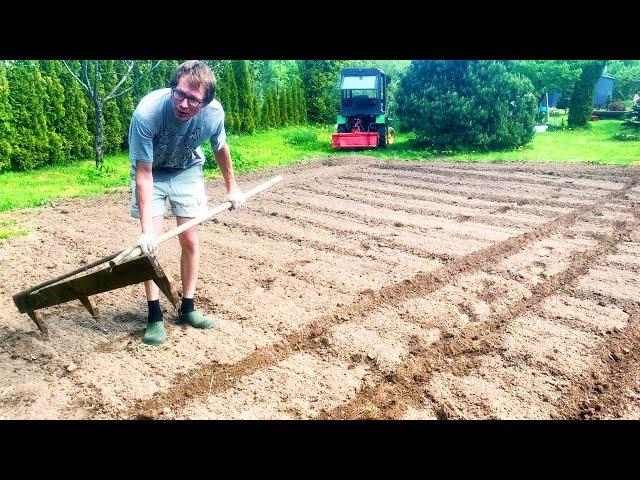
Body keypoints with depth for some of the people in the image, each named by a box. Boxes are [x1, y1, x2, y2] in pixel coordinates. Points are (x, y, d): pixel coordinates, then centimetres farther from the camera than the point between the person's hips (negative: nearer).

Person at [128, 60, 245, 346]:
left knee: (190, 240, 1)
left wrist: (232, 187, 8)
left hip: (187, 172, 2)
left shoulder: (214, 113, -27)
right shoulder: (147, 113, -36)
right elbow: (144, 173, -30)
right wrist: (146, 230, -34)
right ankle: (155, 316, 2)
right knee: (151, 244, -10)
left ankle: (187, 308, 16)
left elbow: (220, 148, -4)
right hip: (151, 172, -2)